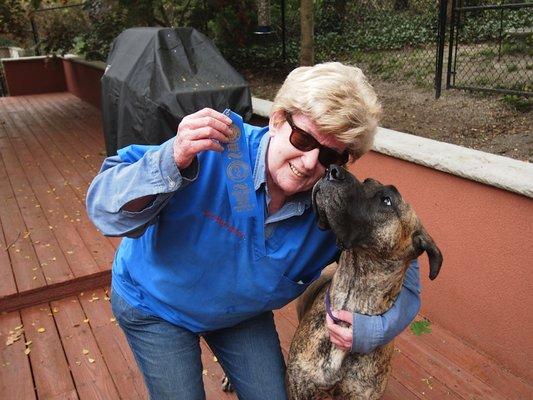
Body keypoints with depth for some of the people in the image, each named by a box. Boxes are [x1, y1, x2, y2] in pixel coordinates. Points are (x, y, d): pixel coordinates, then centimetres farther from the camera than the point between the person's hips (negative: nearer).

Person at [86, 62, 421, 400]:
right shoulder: (213, 147, -33)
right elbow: (106, 212, -32)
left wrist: (372, 330, -29)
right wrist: (172, 163, -50)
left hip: (243, 314, 3)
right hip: (155, 303, -2)